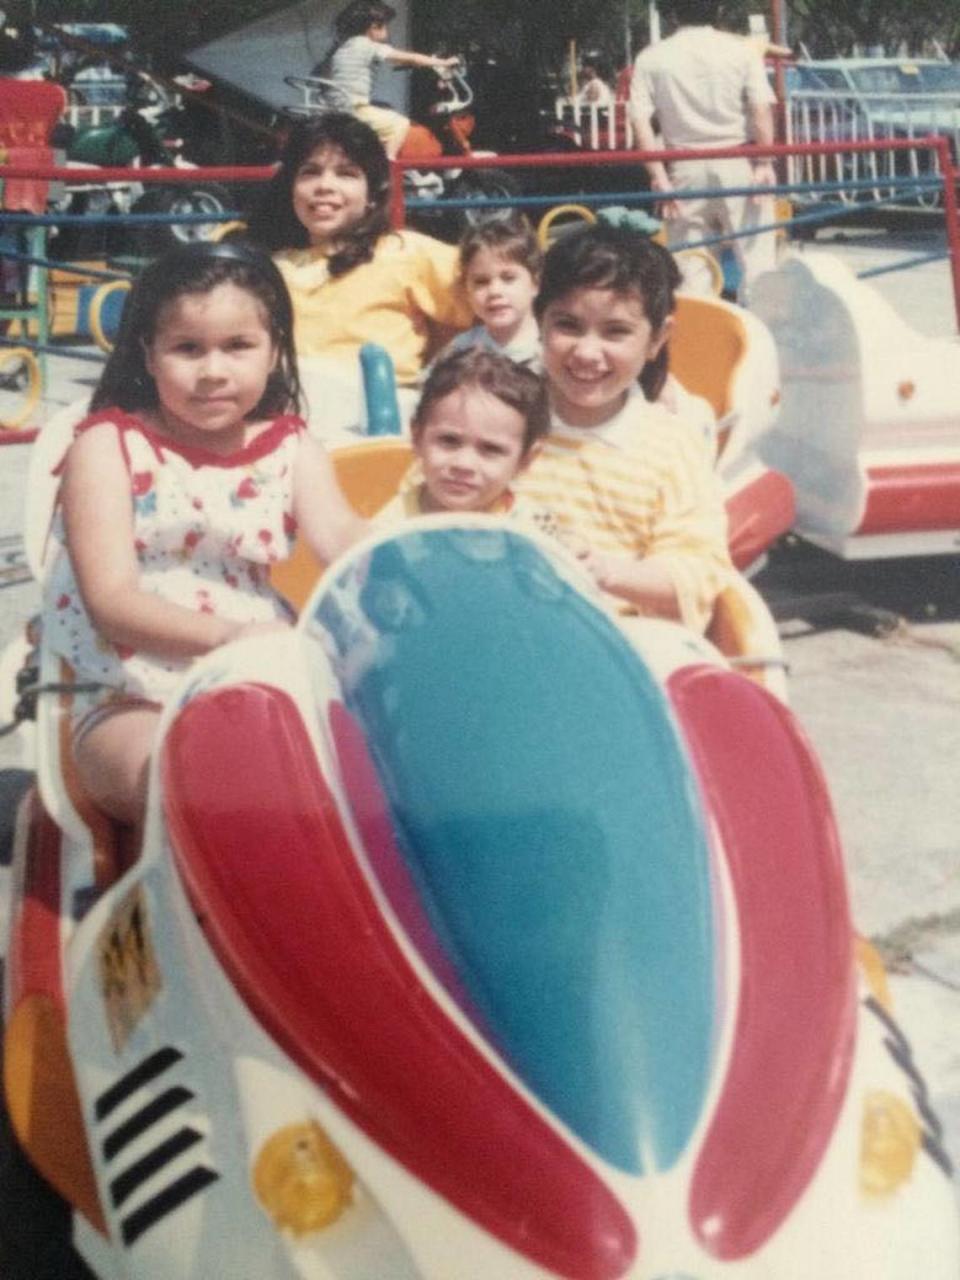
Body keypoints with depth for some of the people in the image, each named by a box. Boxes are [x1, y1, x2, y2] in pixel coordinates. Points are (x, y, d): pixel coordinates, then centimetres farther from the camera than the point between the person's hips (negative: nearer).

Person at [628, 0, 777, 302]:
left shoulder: (651, 58, 2)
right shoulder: (742, 49, -1)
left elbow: (641, 122, -4)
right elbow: (761, 110, -10)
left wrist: (659, 178, -3)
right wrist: (764, 162, -5)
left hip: (686, 170, 1)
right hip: (737, 166, -1)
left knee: (689, 267, 7)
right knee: (756, 258, 5)